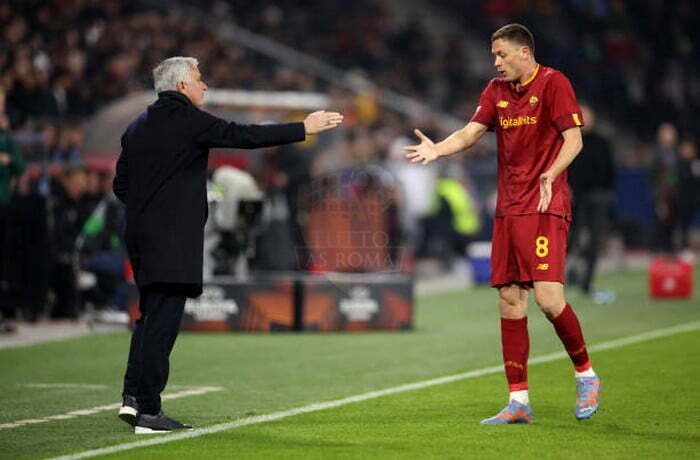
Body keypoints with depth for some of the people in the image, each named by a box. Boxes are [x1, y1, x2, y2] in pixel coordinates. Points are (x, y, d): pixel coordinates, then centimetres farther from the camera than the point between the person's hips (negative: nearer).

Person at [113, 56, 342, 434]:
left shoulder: (138, 126, 15)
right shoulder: (187, 118, -8)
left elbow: (121, 184, 16)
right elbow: (243, 136, -10)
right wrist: (303, 129, -5)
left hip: (140, 233, 8)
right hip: (172, 237, -8)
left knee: (152, 315, 17)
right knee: (162, 320, -7)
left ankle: (133, 396, 12)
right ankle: (147, 410, -8)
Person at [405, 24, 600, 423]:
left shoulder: (553, 83, -5)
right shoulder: (496, 90, 15)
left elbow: (574, 139, -9)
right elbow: (471, 132, 7)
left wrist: (549, 176, -25)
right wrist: (438, 149, -13)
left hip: (546, 207, -7)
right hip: (508, 209, 7)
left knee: (548, 296, -17)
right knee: (510, 302, 3)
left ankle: (586, 375, 4)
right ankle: (519, 402, 7)